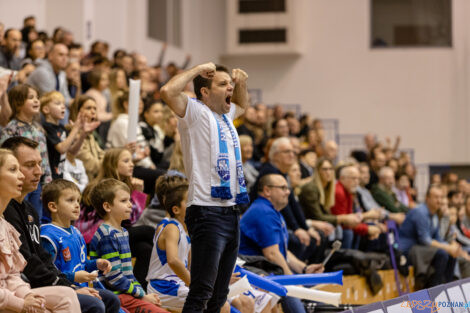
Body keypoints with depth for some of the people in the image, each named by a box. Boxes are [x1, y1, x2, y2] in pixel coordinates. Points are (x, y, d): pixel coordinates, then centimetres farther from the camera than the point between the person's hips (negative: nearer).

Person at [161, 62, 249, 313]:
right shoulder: (196, 112, -4)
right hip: (207, 212, -9)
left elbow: (242, 104, 42)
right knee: (201, 291, -12)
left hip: (231, 211, 9)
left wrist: (241, 82, 20)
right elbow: (167, 91, -23)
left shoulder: (226, 115, 18)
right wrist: (198, 70, -11)